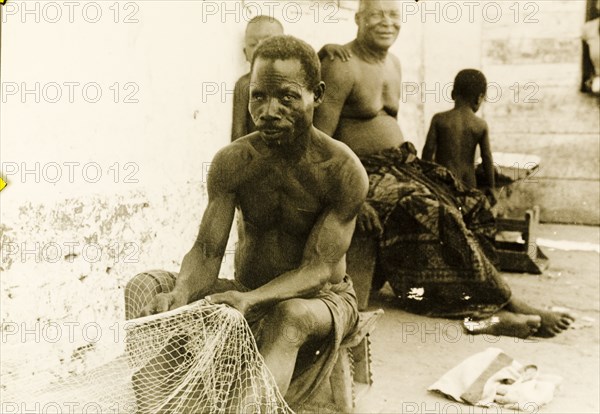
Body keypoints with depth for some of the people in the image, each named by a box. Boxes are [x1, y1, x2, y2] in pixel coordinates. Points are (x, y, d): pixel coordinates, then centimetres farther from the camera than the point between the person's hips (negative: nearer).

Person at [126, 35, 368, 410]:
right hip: (248, 296, 4)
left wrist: (251, 300, -40)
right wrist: (180, 294, -36)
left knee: (291, 315, -41)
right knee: (145, 290, -17)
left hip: (322, 297, -4)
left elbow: (318, 269, -22)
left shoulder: (343, 170, -18)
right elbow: (207, 252, -12)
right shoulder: (232, 163, -8)